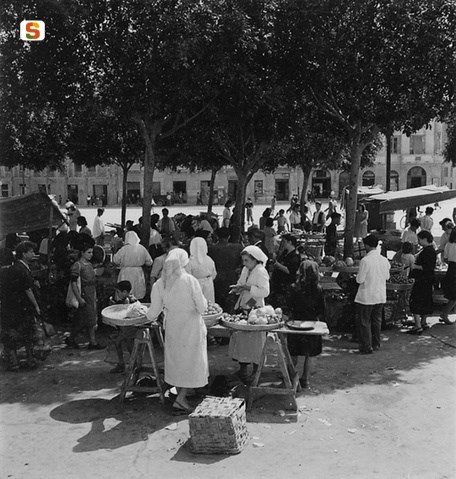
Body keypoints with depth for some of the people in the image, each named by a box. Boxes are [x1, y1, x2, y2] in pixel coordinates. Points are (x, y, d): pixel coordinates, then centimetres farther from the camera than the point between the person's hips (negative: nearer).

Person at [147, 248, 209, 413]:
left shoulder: (159, 284, -6)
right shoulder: (190, 281, -16)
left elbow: (153, 312, 0)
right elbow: (202, 307, -15)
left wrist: (150, 317, 22)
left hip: (172, 327, 4)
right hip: (191, 325, -4)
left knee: (176, 362, 17)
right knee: (192, 362, 8)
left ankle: (181, 396, 27)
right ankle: (180, 399, 2)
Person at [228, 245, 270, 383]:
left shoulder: (261, 272, -12)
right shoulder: (245, 270, 12)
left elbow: (265, 291, -21)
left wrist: (248, 287, -24)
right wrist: (237, 288, 1)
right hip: (243, 307, 8)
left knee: (254, 339, -2)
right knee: (240, 337, 7)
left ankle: (256, 369, 9)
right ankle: (243, 367, 17)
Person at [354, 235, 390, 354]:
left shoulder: (365, 260, -19)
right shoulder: (384, 260, -1)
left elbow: (360, 280, -17)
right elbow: (387, 277, 11)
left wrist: (358, 276, 4)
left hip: (367, 296, -6)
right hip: (381, 296, 6)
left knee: (364, 321, 5)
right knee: (377, 320, 18)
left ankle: (366, 347, 7)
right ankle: (376, 344, 27)